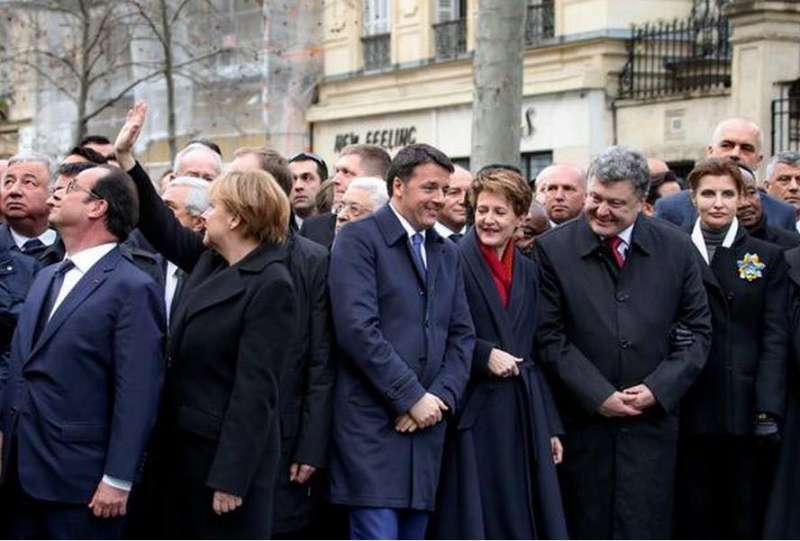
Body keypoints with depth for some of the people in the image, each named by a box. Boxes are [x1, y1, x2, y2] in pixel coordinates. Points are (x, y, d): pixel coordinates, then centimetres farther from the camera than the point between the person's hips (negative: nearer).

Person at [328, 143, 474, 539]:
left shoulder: (447, 253, 18)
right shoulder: (358, 238, -4)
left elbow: (462, 335, 14)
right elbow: (357, 329, -15)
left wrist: (441, 396, -3)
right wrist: (412, 397, -13)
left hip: (426, 424, 7)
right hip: (372, 423, -7)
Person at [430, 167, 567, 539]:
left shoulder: (529, 272, 13)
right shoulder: (454, 262, -5)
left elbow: (537, 354, 16)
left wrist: (550, 426, 14)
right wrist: (484, 355, -17)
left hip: (523, 416, 5)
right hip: (473, 414, -5)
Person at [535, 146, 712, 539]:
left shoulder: (675, 248, 3)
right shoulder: (553, 249, -3)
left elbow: (697, 330, 6)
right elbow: (550, 337, -4)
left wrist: (659, 388, -7)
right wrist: (599, 396, -9)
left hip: (651, 422, 1)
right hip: (581, 422, -1)